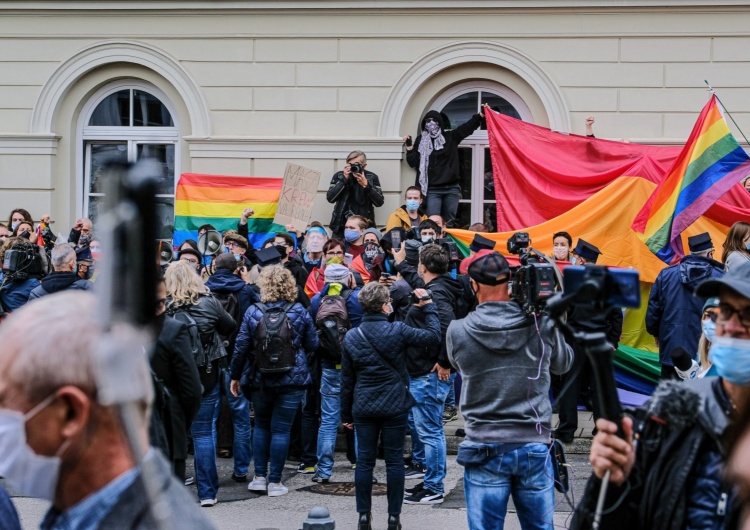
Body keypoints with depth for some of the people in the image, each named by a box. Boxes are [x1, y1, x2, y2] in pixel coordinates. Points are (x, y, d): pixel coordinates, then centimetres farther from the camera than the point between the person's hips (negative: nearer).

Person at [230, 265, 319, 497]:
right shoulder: (300, 312, -5)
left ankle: (259, 477, 18)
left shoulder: (253, 312, -7)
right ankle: (275, 482, 7)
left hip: (260, 380, 1)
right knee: (281, 429, 4)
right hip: (292, 380, -1)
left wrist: (235, 376, 8)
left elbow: (241, 347, -4)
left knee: (261, 426, 18)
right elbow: (312, 344, 2)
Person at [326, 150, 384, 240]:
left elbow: (379, 202, -5)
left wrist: (366, 185, -18)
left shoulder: (372, 177, 2)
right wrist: (344, 179, -14)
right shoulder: (339, 176, 4)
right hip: (341, 226, 1)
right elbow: (330, 198, -7)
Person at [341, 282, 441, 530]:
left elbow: (347, 379, 4)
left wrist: (346, 413, 12)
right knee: (394, 461, 5)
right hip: (394, 407, -2)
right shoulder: (397, 331, -11)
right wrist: (428, 306, 5)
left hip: (364, 408, 2)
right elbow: (433, 336, -7)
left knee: (364, 461, 7)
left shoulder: (351, 337, 0)